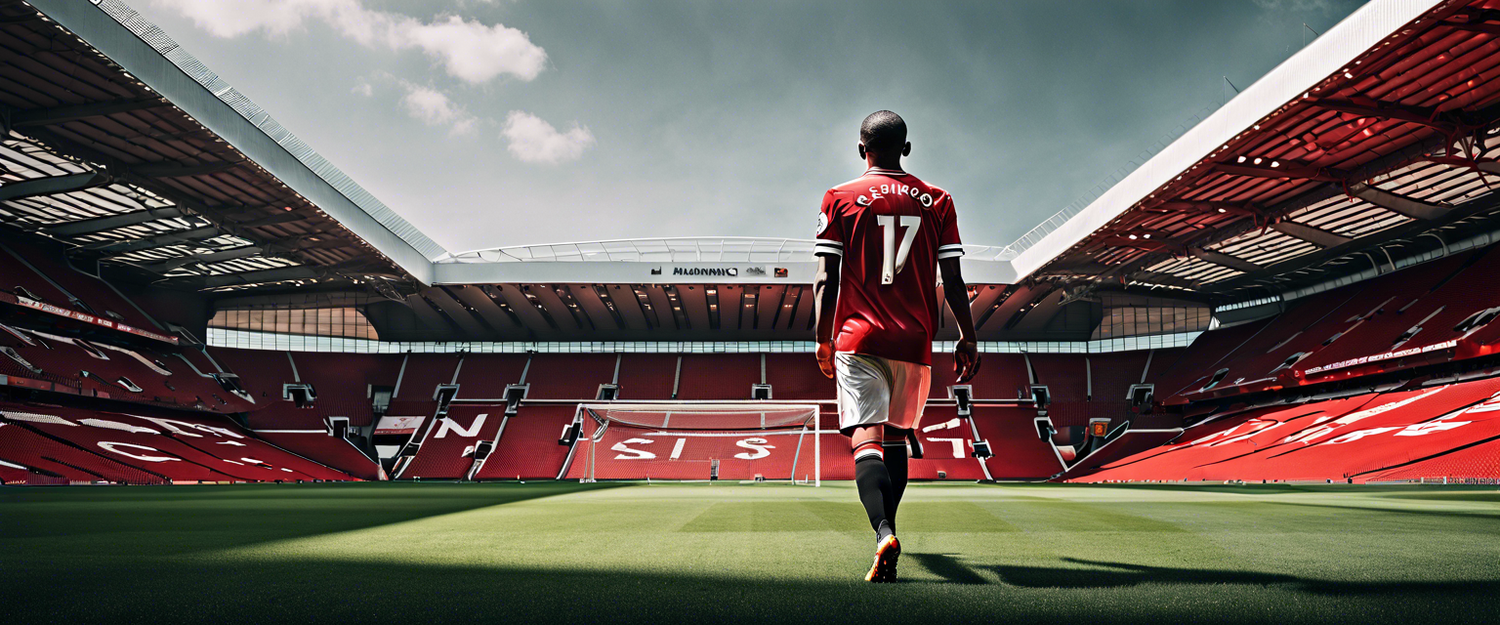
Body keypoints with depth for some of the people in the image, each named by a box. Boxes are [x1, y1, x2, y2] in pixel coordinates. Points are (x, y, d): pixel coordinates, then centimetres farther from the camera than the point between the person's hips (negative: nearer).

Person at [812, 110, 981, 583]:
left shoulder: (840, 199, 3)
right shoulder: (937, 201, 8)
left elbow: (825, 279, -2)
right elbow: (952, 281, 4)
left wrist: (823, 340, 5)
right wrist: (967, 338, 12)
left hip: (859, 337, -3)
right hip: (915, 341, 3)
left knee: (866, 438, -10)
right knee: (896, 437, 18)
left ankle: (884, 534, -31)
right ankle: (886, 532, 28)